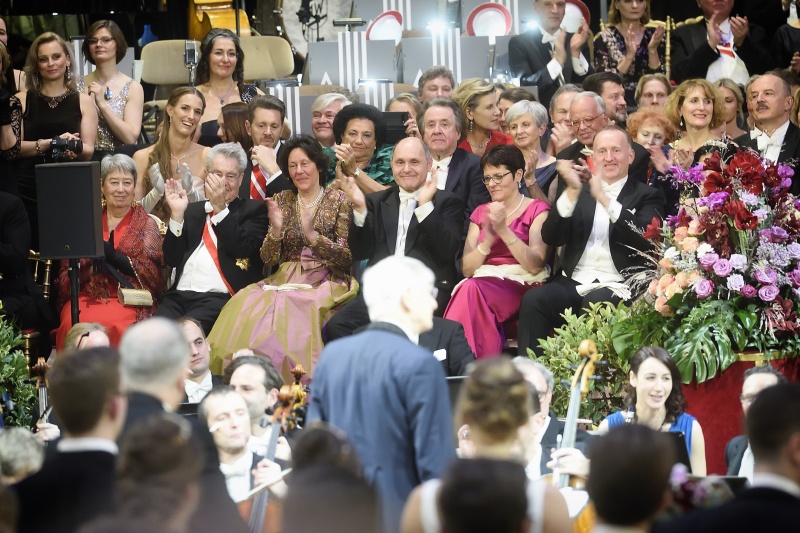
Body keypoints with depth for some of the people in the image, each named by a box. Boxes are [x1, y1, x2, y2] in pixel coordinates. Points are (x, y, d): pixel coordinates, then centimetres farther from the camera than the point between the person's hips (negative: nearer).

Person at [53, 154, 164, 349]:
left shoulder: (146, 225, 13)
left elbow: (152, 274, -2)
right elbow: (65, 279, 11)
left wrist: (113, 256, -14)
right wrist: (90, 265, -9)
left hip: (129, 301, -2)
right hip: (86, 298, 2)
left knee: (111, 325, -35)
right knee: (73, 324, -31)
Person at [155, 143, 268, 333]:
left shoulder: (254, 210, 14)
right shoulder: (192, 211, 24)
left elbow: (244, 249, -4)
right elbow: (172, 259, 14)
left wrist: (220, 207, -7)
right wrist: (177, 214, 3)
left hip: (220, 298, -4)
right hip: (179, 296, 4)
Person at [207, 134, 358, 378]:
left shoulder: (338, 200, 3)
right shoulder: (282, 200, 13)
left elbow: (347, 257, -5)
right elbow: (268, 260, 7)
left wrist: (312, 235, -18)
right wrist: (276, 229, -12)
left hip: (325, 282, -3)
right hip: (286, 279, 3)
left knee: (290, 311, -35)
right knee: (248, 304, -28)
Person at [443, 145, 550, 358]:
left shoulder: (536, 209, 9)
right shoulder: (481, 213, 23)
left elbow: (535, 265, -6)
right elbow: (466, 269, 10)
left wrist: (504, 231, -15)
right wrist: (488, 240, -8)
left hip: (523, 287, -3)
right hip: (483, 282, 3)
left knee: (472, 289, -35)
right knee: (469, 289, -35)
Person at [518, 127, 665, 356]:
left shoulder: (647, 196, 10)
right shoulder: (579, 193, 20)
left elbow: (646, 237, -12)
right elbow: (550, 237, 5)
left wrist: (603, 197, -17)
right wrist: (572, 191, -10)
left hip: (617, 286, -3)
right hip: (574, 282, 3)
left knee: (594, 305, -37)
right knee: (533, 300, -27)